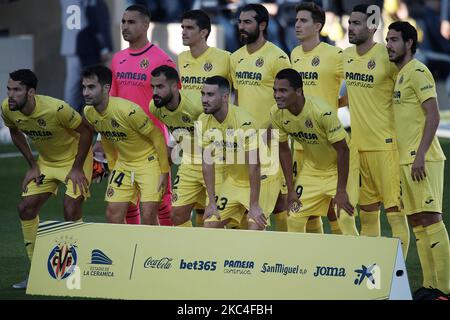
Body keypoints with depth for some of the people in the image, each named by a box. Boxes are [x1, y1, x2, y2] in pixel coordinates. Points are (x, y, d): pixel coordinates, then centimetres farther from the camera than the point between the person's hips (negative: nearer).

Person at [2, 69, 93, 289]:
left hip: (75, 158, -6)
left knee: (71, 212, -18)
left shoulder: (56, 109, -35)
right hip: (46, 161, 6)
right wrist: (33, 166, 2)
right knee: (26, 208, -1)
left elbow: (86, 131, -22)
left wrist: (77, 169, -20)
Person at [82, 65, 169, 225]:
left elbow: (158, 138, -19)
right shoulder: (89, 112, -8)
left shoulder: (128, 111, -30)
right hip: (123, 163, 7)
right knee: (113, 216, 1)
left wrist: (164, 172, -14)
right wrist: (113, 167, 17)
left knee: (148, 216, -14)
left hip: (149, 162, -7)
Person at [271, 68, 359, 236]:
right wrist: (290, 189, -2)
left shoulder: (323, 112, -34)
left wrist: (341, 191, -25)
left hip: (341, 163, -5)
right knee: (294, 217, 2)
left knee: (344, 217, -18)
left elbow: (342, 149, -26)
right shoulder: (276, 114, -17)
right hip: (312, 165, 5)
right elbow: (284, 150, -2)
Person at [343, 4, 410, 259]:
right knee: (367, 213, 12)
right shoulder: (346, 56, 9)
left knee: (395, 211, -6)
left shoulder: (387, 56, -12)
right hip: (358, 144, 7)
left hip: (385, 143, -7)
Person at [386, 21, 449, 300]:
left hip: (422, 160, -10)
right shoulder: (400, 74, 18)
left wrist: (420, 155, -21)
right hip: (406, 159, 10)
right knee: (416, 220, 9)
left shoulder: (417, 72, -10)